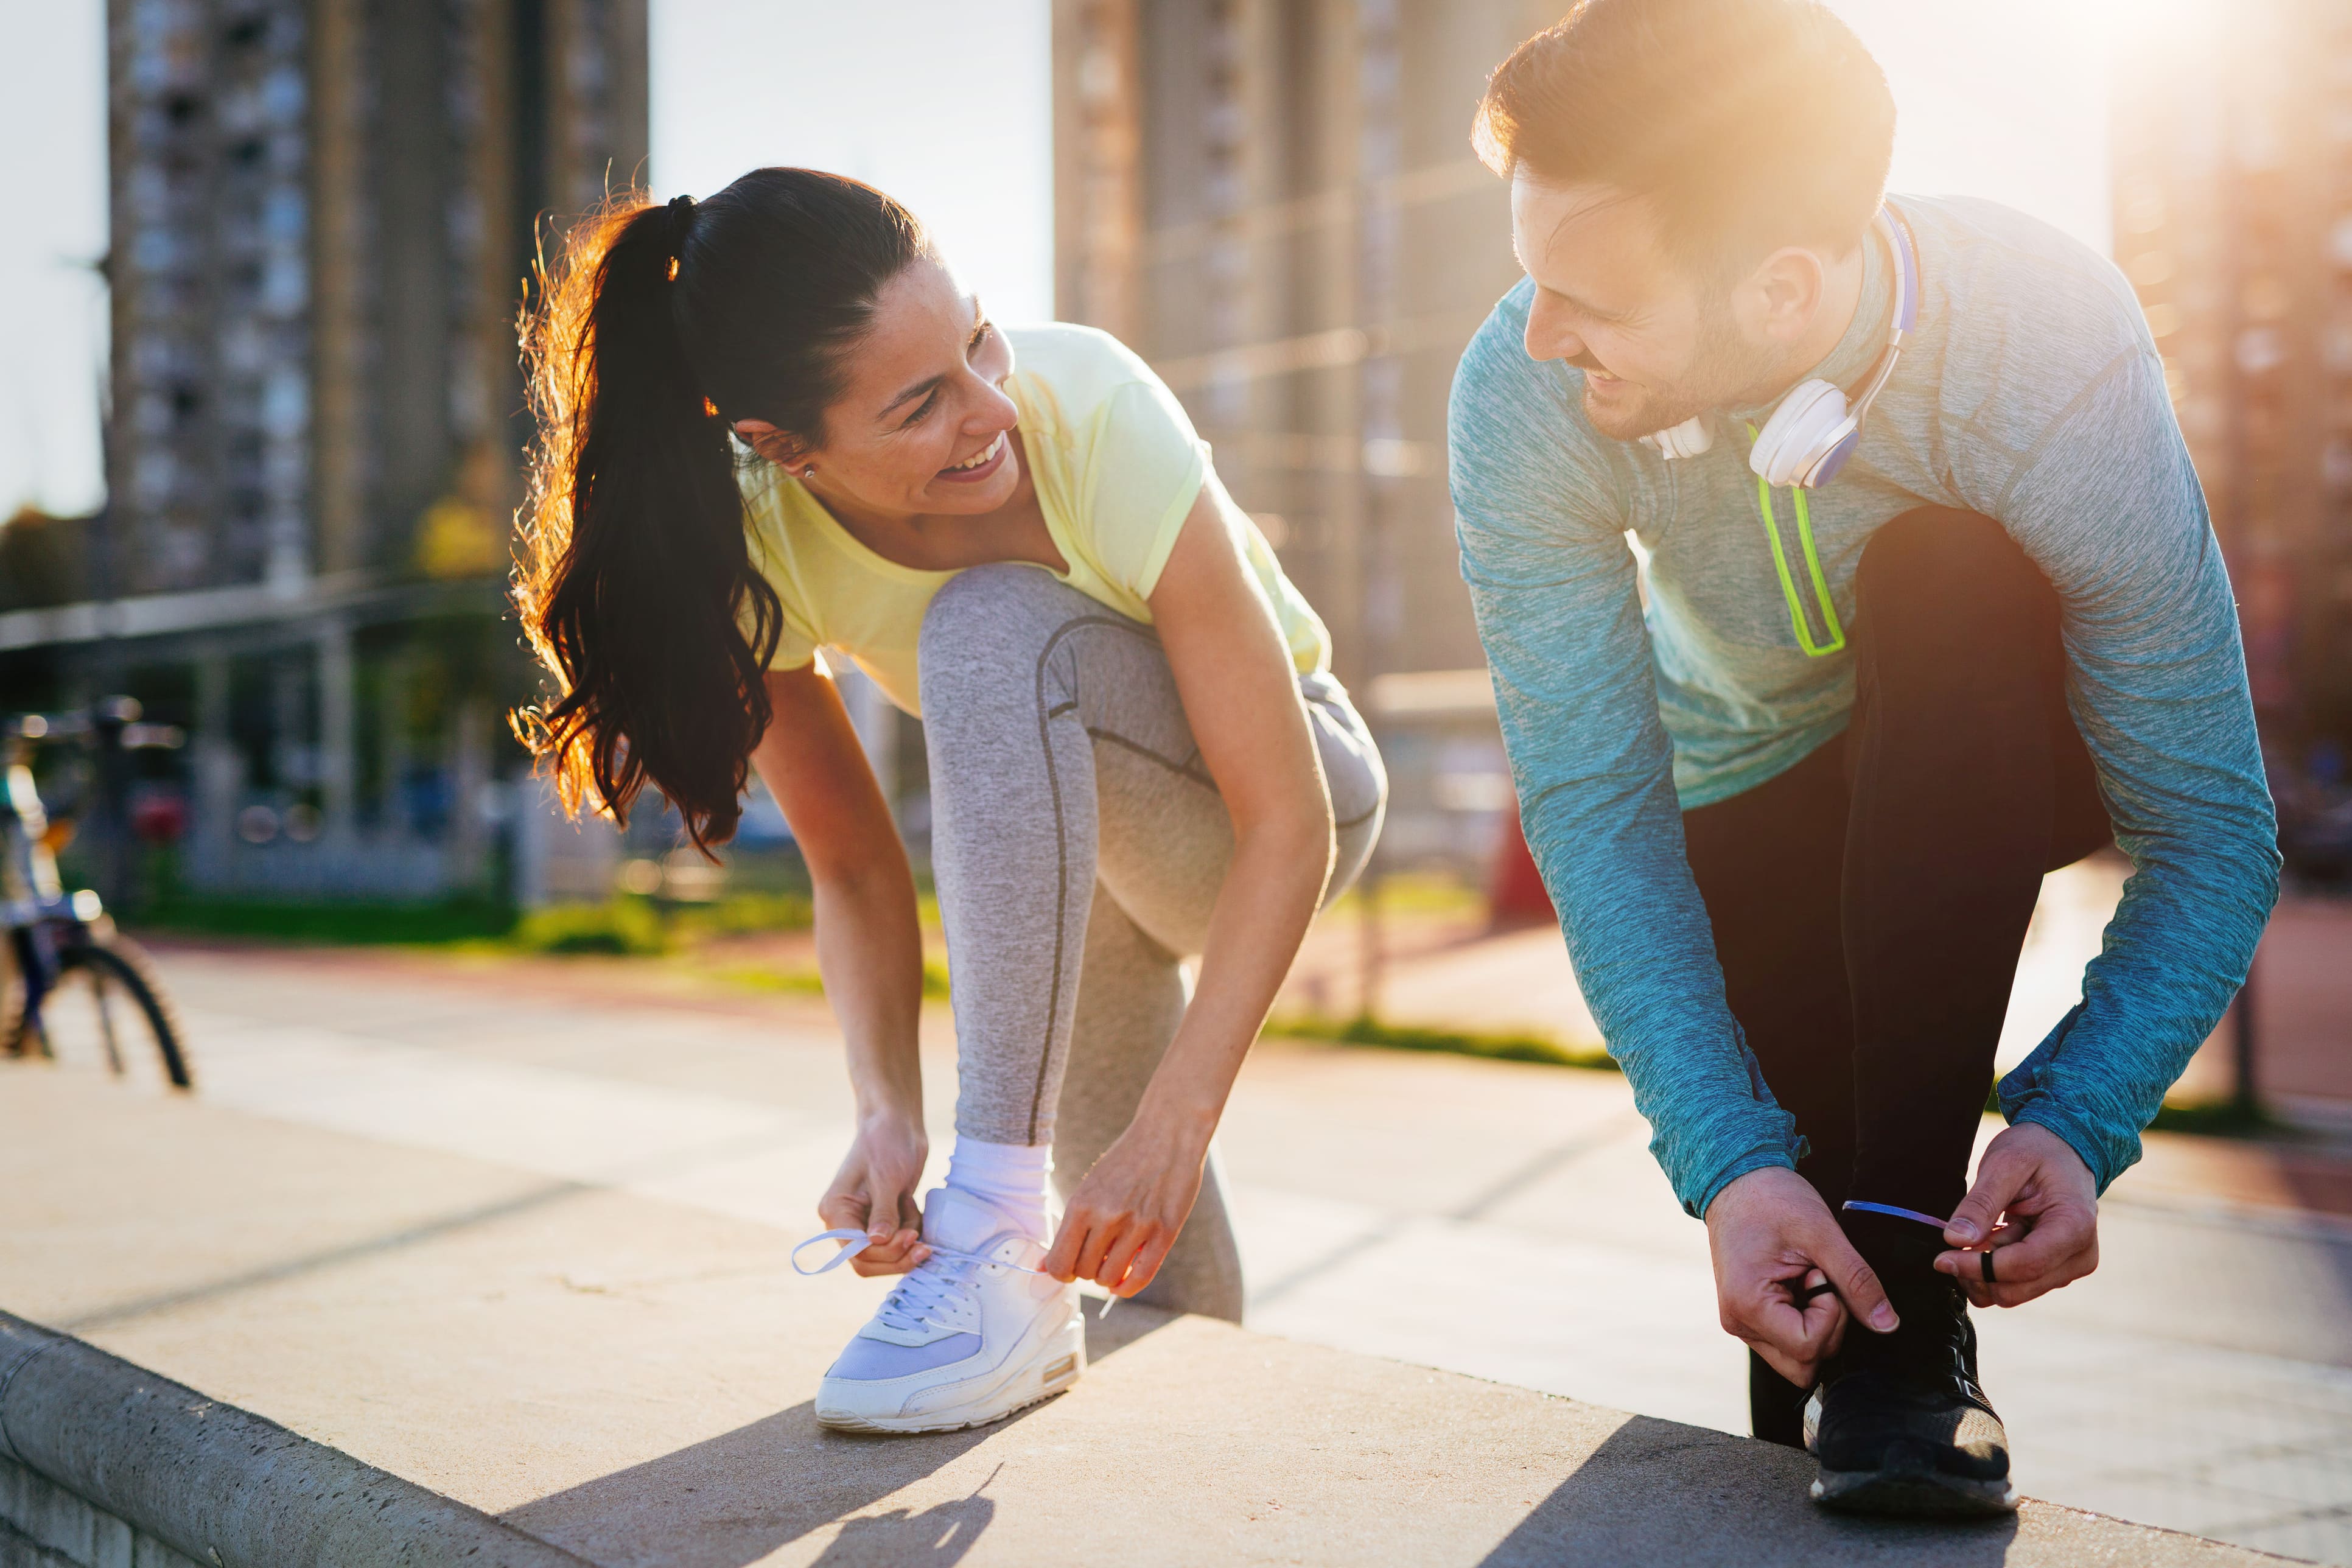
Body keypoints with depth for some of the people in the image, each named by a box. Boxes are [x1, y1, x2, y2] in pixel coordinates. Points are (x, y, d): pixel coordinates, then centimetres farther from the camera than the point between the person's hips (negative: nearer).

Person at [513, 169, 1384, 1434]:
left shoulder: (1095, 415, -34)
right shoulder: (751, 548, -24)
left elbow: (1287, 820, -32)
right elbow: (854, 867, -14)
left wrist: (1177, 1123, -39)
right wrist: (887, 1110, -30)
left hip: (1274, 796, -4)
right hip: (1057, 835, 4)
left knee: (993, 628, -35)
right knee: (1159, 1297, 9)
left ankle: (999, 1246, -34)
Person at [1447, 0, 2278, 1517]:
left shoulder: (2054, 353, -36)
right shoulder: (1525, 395, -32)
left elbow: (2212, 833, -30)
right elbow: (1600, 812, -29)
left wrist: (2078, 1121, -44)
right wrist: (1730, 1159, -39)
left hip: (2006, 749, -1)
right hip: (1754, 782, 1)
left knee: (1944, 587, -38)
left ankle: (1910, 1275, -33)